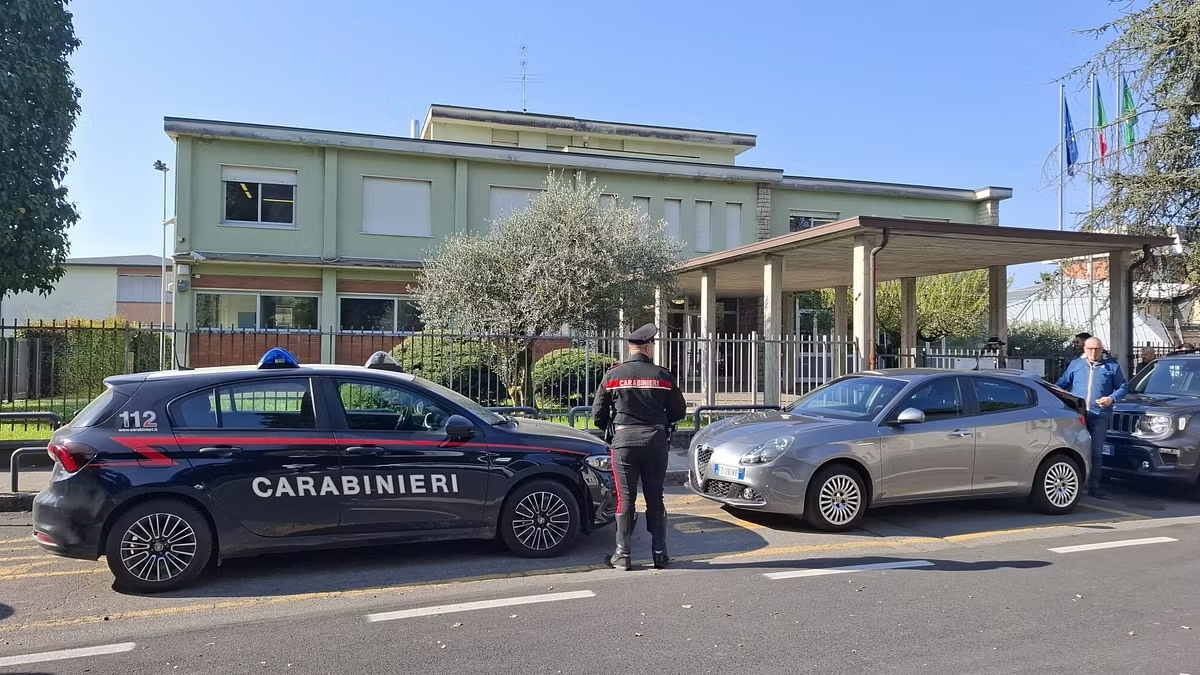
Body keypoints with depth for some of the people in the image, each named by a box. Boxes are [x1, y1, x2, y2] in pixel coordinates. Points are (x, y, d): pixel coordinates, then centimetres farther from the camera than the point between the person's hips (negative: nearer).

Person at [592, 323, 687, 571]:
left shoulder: (613, 375, -2)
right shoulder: (663, 375, -1)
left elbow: (598, 414, 0)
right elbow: (679, 411, 5)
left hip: (624, 442, -1)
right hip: (656, 442, 1)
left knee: (625, 499, 6)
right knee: (655, 498, 11)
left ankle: (622, 555, 9)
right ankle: (660, 553, 16)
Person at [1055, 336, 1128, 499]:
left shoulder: (1112, 366, 9)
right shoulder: (1075, 364, 12)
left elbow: (1123, 388, 11)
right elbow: (1062, 383, 17)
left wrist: (1111, 398, -7)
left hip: (1099, 416, 0)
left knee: (1096, 452, 3)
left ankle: (1093, 487, 9)